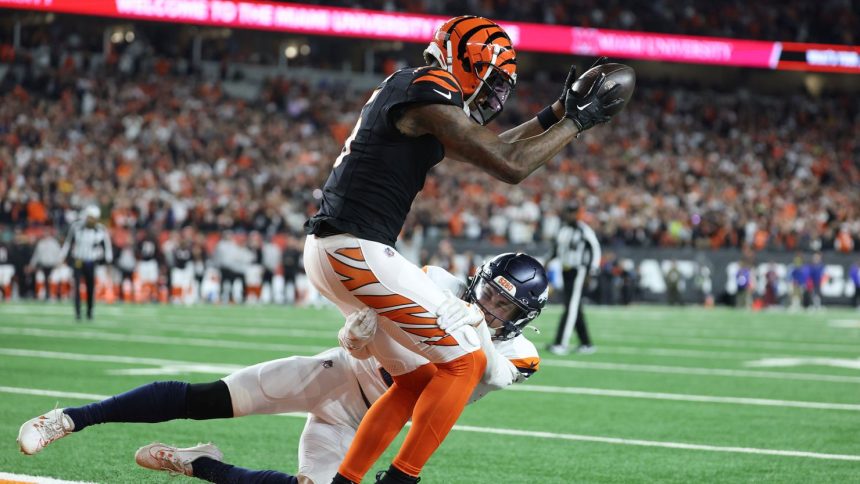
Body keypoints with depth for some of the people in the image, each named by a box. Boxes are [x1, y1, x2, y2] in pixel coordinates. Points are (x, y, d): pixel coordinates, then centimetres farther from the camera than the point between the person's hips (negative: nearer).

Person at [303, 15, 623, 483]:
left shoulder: (405, 87, 19)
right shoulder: (429, 95, -12)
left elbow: (484, 148, 31)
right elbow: (510, 166, -12)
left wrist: (555, 114, 27)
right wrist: (576, 121, 0)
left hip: (329, 250, 10)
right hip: (357, 250, -10)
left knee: (416, 379, 15)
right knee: (464, 360, -3)